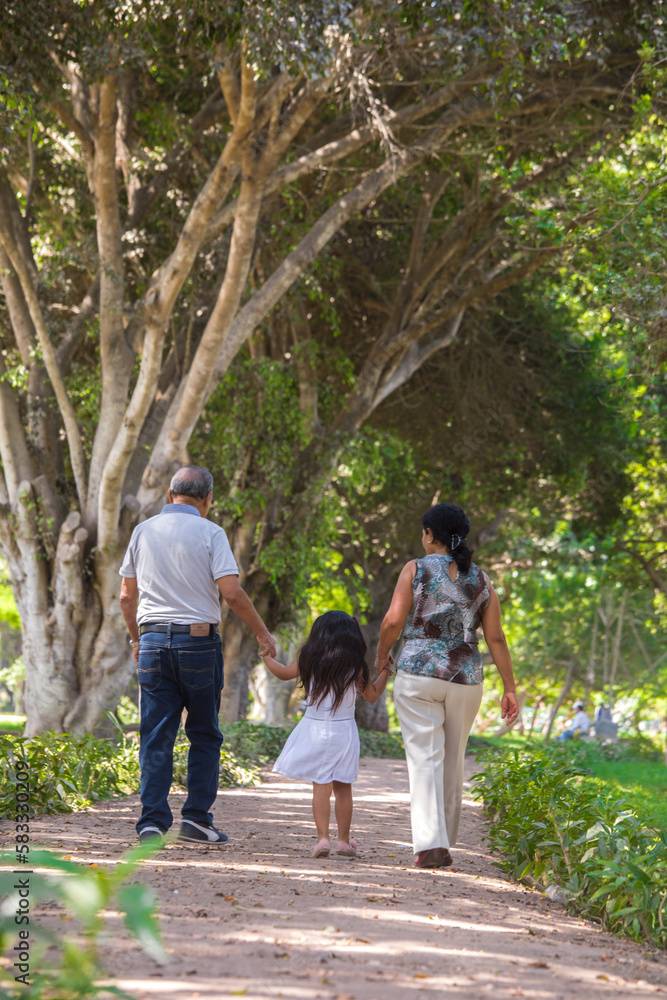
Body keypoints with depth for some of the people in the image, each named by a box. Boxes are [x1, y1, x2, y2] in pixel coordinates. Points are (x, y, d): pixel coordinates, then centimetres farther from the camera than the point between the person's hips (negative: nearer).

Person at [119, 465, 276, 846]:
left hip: (153, 640, 3)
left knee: (156, 736, 3)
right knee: (205, 735, 9)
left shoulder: (143, 531, 9)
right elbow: (232, 592, -12)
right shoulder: (209, 533, -4)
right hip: (198, 640, -3)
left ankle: (153, 821, -4)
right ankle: (197, 817, 6)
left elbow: (127, 596, 13)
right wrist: (263, 632, 0)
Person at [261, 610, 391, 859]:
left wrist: (266, 655, 33)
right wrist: (385, 671, 18)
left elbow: (283, 673, 17)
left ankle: (323, 838, -10)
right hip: (344, 729, 0)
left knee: (321, 786, 0)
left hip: (315, 728, 0)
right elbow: (372, 695, 7)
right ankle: (344, 840, 13)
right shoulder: (355, 665, -2)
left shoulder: (310, 661, 0)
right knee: (343, 786, 8)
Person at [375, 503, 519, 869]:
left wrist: (381, 654, 9)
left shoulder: (416, 569, -3)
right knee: (452, 763, 15)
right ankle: (443, 841, 23)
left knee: (425, 760, -6)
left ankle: (431, 845, -18)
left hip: (418, 675, -3)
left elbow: (393, 621, -10)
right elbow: (496, 638, 3)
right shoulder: (480, 580, 7)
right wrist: (510, 689, 5)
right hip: (465, 681, 3)